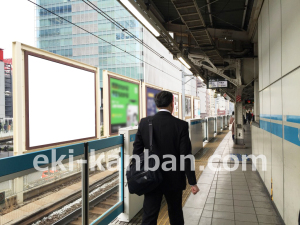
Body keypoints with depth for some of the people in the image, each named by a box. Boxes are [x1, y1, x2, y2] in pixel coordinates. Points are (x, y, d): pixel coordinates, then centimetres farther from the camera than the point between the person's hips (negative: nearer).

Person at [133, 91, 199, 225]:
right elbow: (186, 156, -13)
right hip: (173, 179, -1)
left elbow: (137, 151, -1)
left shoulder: (144, 122, -6)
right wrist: (192, 182, -4)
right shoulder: (181, 125, -13)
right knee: (175, 214, 20)